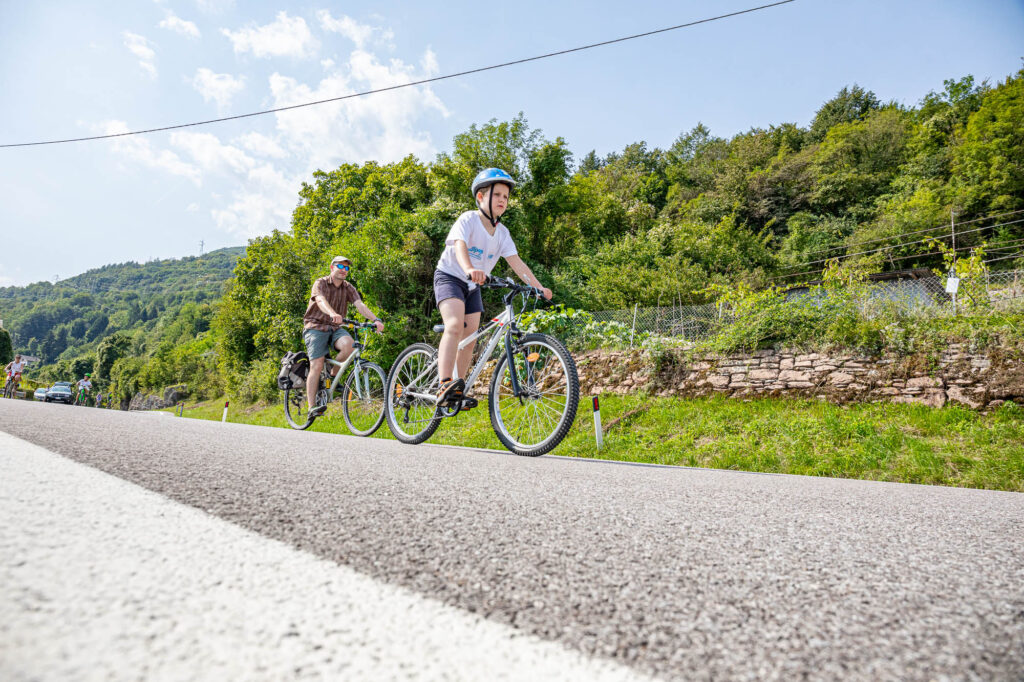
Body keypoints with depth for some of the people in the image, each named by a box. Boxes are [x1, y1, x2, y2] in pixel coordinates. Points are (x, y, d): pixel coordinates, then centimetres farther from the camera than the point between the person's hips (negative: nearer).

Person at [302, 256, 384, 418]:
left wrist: (376, 319, -28)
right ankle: (312, 407, -9)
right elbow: (321, 301, -27)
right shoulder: (320, 283, -5)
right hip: (316, 327, -3)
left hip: (335, 328, 3)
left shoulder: (348, 288, 7)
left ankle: (333, 375, -4)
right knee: (317, 366, -14)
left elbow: (360, 304, -9)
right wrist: (332, 314, -49)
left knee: (349, 343, -30)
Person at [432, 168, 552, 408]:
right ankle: (445, 386, -36)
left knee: (470, 337, 1)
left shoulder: (502, 232, 1)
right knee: (455, 325, -28)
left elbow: (516, 262, -7)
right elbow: (460, 246, -34)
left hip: (473, 286, 6)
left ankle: (459, 390, 12)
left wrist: (539, 287, -19)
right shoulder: (468, 219, -16)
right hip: (449, 277, -6)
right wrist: (470, 269, -55)